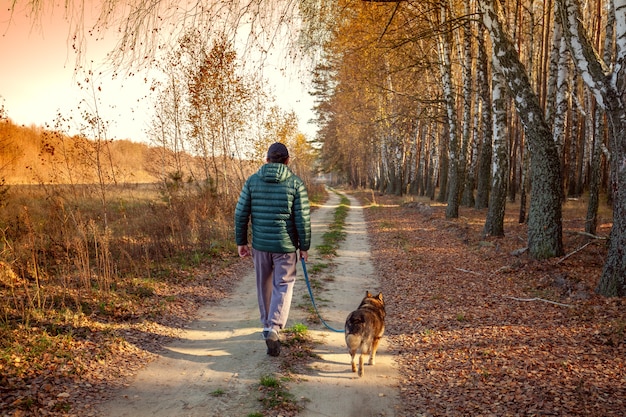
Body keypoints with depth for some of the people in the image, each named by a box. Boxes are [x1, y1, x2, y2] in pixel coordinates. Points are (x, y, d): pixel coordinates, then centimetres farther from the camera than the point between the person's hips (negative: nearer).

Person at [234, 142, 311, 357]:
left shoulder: (252, 180, 0)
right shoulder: (295, 183, -7)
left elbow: (240, 213, -1)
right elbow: (303, 218, -9)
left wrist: (241, 241, 9)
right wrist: (304, 246, 1)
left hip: (260, 244, 3)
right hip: (286, 245, -3)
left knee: (264, 286, 18)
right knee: (283, 286, 6)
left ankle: (267, 326, 33)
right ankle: (273, 329, -10)